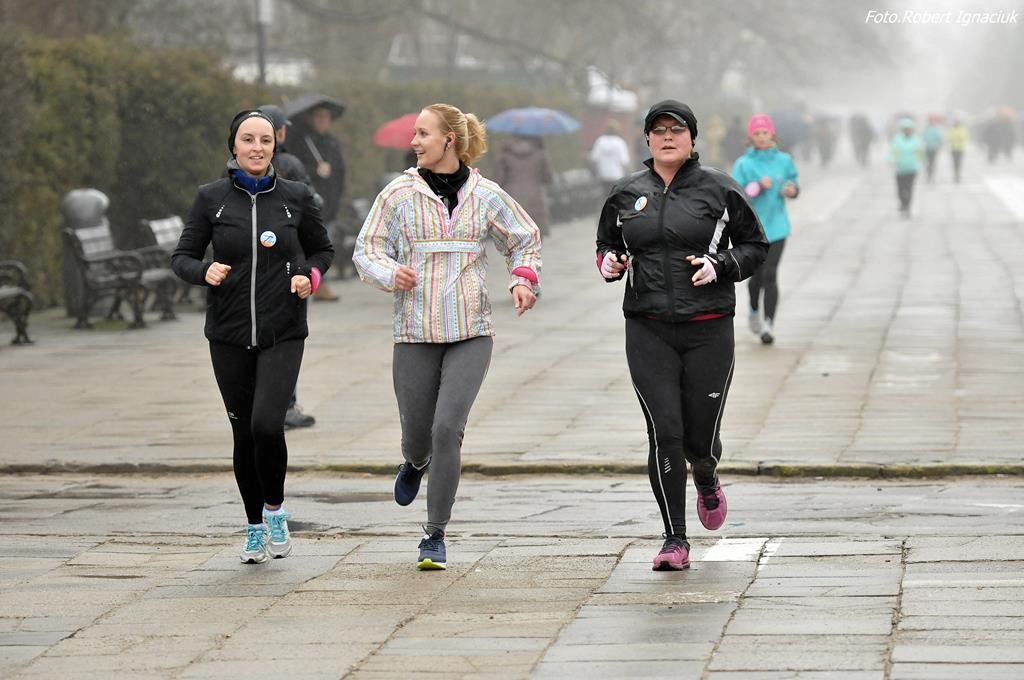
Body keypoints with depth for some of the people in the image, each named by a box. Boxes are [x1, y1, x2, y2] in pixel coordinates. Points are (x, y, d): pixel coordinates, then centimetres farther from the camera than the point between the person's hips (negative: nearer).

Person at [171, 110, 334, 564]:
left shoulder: (296, 198, 1)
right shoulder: (212, 198, 0)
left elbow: (322, 250, 16)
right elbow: (182, 257, 5)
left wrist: (309, 276, -5)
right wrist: (204, 271, -16)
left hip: (283, 336, -1)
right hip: (229, 335, 1)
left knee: (266, 423, -19)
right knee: (244, 434, 6)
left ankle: (275, 509, 7)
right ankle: (254, 528, 25)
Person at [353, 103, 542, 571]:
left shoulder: (486, 196, 4)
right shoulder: (399, 194, 1)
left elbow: (525, 239, 19)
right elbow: (365, 250, 5)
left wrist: (523, 279, 1)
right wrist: (390, 273, -15)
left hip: (470, 334, -1)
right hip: (415, 334, 1)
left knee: (448, 429, -15)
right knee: (417, 433, 5)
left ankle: (435, 536, -4)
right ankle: (416, 463, 46)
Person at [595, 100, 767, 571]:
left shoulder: (719, 190, 1)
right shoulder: (626, 194, 8)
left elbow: (755, 245, 7)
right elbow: (607, 244, 22)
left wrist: (720, 265, -11)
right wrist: (609, 263, -1)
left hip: (709, 330, -1)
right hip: (648, 332, 1)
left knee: (701, 437, 3)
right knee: (664, 432, -9)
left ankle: (706, 479, 41)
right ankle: (674, 540, 1)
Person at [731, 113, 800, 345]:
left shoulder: (784, 160, 3)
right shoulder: (743, 164, -3)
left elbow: (793, 184, 13)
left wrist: (792, 189, -10)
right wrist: (758, 186, -22)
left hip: (776, 226, 0)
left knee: (770, 275, -11)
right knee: (756, 274, 11)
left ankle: (769, 325, -11)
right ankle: (754, 311, 40)